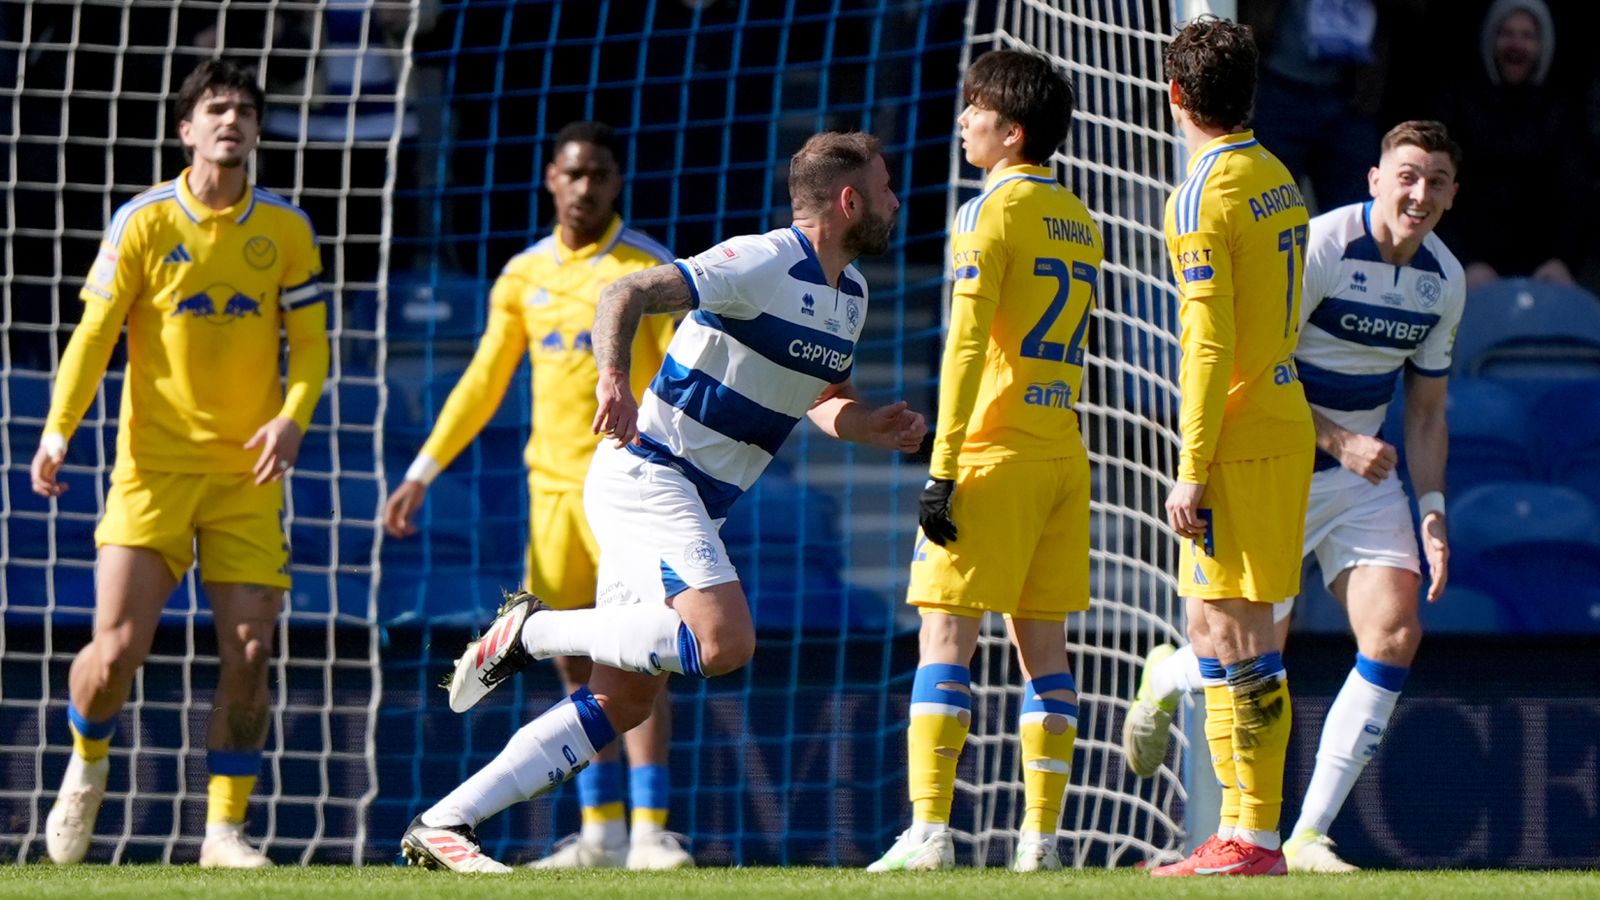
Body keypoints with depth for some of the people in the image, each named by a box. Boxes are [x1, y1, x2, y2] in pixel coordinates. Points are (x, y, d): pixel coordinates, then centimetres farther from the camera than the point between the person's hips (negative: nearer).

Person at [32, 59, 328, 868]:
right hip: (153, 464, -2)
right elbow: (95, 332, -3)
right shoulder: (144, 222, -2)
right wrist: (58, 430, -15)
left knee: (249, 656, -6)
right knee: (117, 648, -11)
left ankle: (224, 830, 7)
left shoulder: (286, 232, 4)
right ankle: (86, 770, 20)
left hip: (247, 473, 2)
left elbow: (309, 343, 6)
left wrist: (292, 418, -13)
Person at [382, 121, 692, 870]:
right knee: (574, 663, 5)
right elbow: (482, 384, 15)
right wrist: (421, 474, 11)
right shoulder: (524, 276, 10)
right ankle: (602, 834, 11)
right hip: (552, 485, 5)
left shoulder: (648, 269, -4)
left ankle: (650, 833, -12)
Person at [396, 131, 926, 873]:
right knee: (724, 641, -28)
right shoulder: (761, 263, -15)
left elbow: (819, 398, 28)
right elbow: (628, 295, -24)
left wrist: (867, 425, 6)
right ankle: (533, 629, -11)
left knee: (623, 702, 4)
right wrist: (613, 377, -42)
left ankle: (442, 825, 5)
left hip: (698, 504, 9)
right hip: (648, 473, -9)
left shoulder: (850, 294, 14)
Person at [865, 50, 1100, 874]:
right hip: (1063, 454, 7)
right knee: (1042, 642, 7)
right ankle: (1040, 837, 4)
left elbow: (965, 345, -15)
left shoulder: (993, 212, -9)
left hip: (994, 450, -7)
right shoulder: (1079, 221, 15)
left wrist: (942, 468, -16)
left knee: (946, 636, -7)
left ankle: (930, 831, -15)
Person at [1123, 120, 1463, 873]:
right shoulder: (1320, 247, -19)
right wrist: (1338, 442, -26)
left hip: (1364, 473, 6)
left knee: (1395, 634, -13)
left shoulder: (1444, 281, 2)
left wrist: (1432, 513, 1)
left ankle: (1309, 837, -7)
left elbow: (1425, 411, 12)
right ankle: (1166, 678, 36)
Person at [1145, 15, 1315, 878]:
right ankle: (1253, 831, 15)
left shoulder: (1204, 198, -14)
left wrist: (1192, 469, -16)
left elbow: (1207, 345, -18)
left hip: (1237, 439, -9)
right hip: (1283, 423, 9)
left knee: (1230, 631, -7)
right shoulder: (1276, 179, 14)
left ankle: (1252, 838, -8)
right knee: (1231, 629, 13)